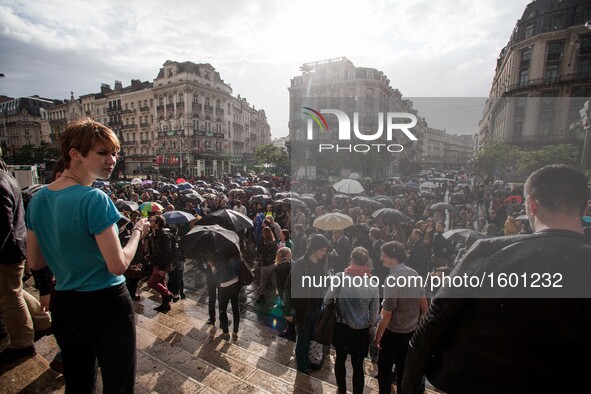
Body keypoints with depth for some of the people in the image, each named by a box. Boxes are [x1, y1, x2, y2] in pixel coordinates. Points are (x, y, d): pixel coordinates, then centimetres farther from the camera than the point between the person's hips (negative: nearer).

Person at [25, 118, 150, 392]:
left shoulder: (38, 200, 2)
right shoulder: (94, 199, -22)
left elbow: (34, 262, 9)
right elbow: (118, 265, -22)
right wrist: (138, 232, -8)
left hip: (63, 305, 8)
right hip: (105, 305, -7)